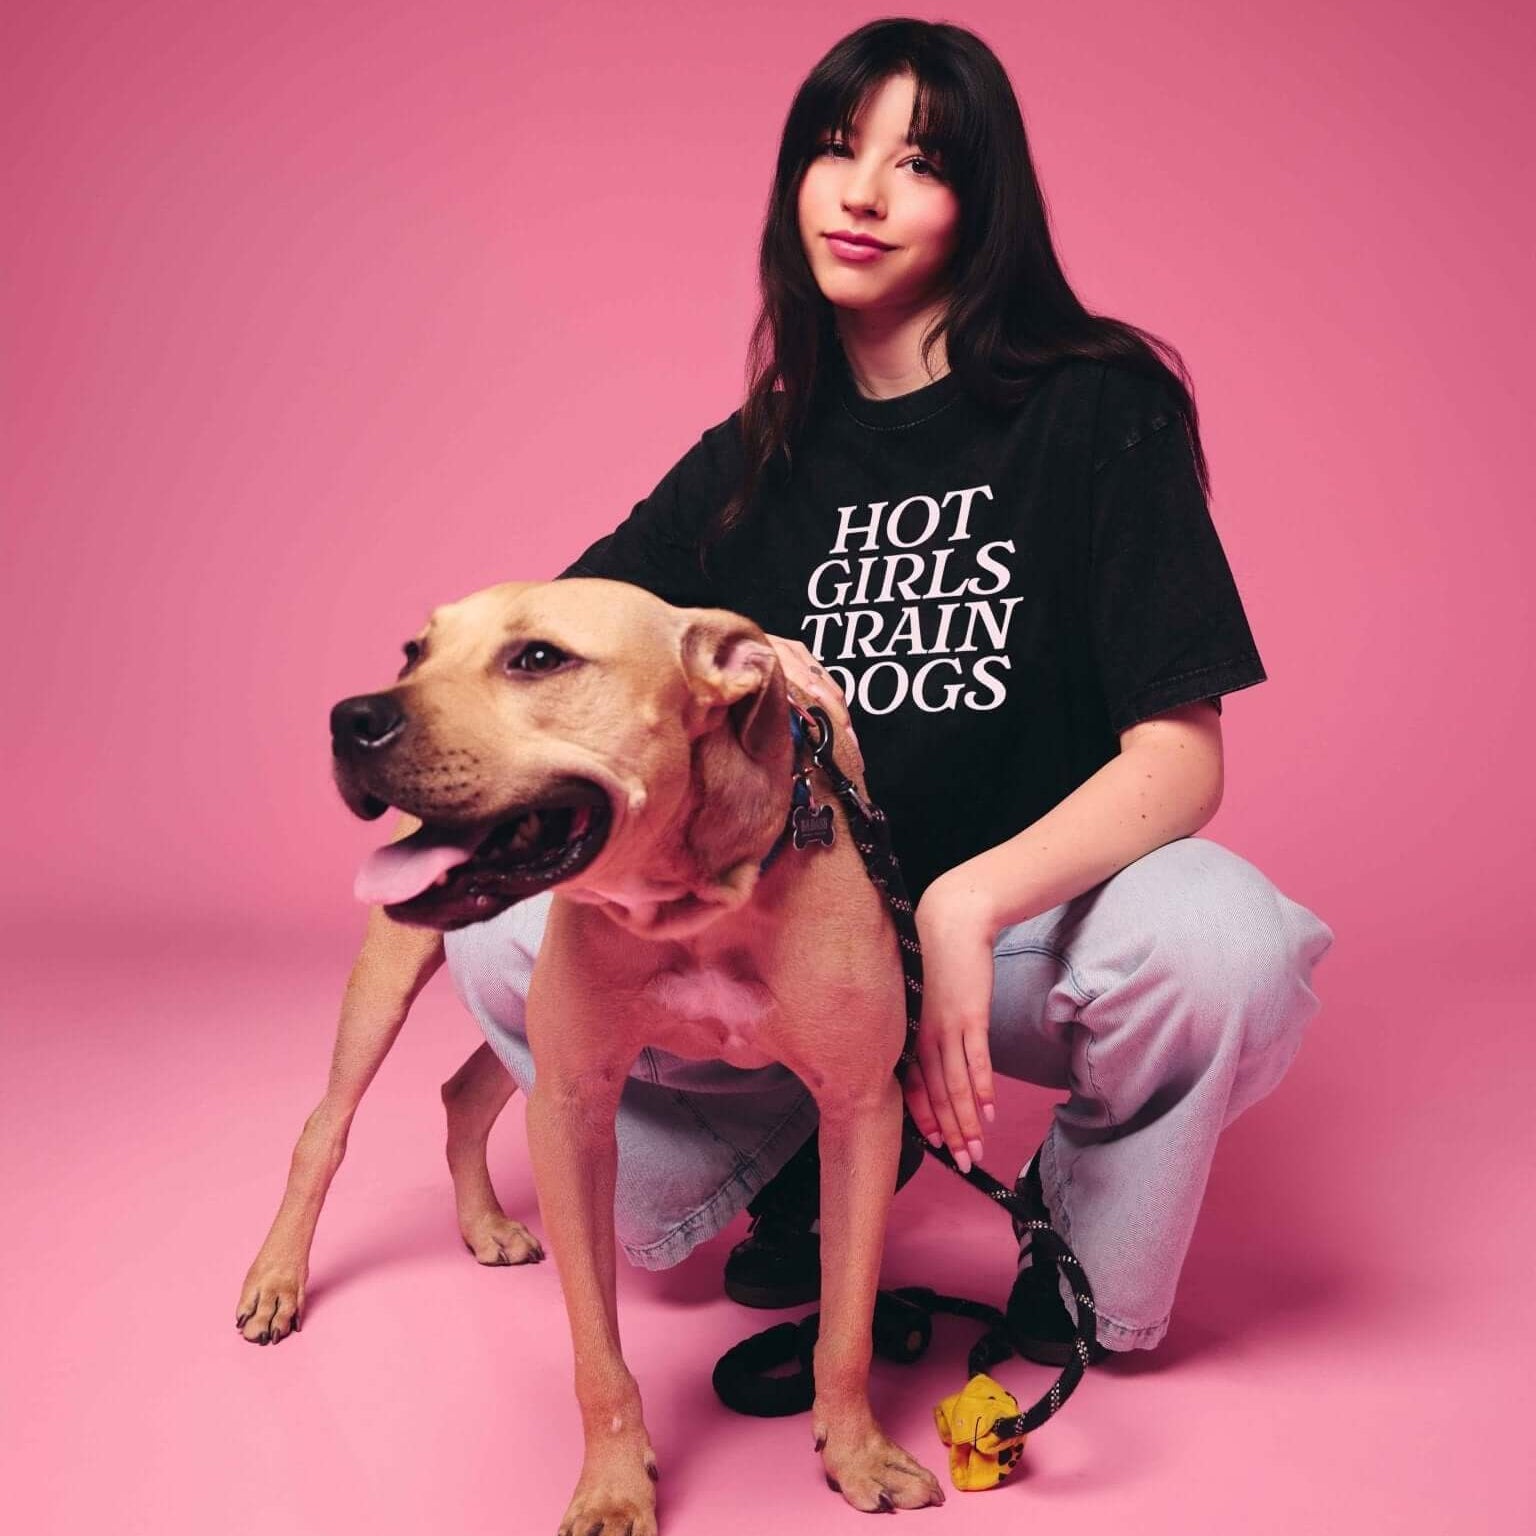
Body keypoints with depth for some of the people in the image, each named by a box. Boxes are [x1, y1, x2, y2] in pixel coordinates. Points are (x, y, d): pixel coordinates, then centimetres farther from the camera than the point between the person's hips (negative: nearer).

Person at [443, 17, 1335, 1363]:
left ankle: (1084, 1256, -1)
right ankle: (797, 1148, 7)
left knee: (1223, 941, -35)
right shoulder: (755, 459, 6)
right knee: (500, 936, -19)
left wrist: (967, 903, -29)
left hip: (1036, 918, -2)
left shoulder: (1096, 409, -6)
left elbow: (1180, 757, -14)